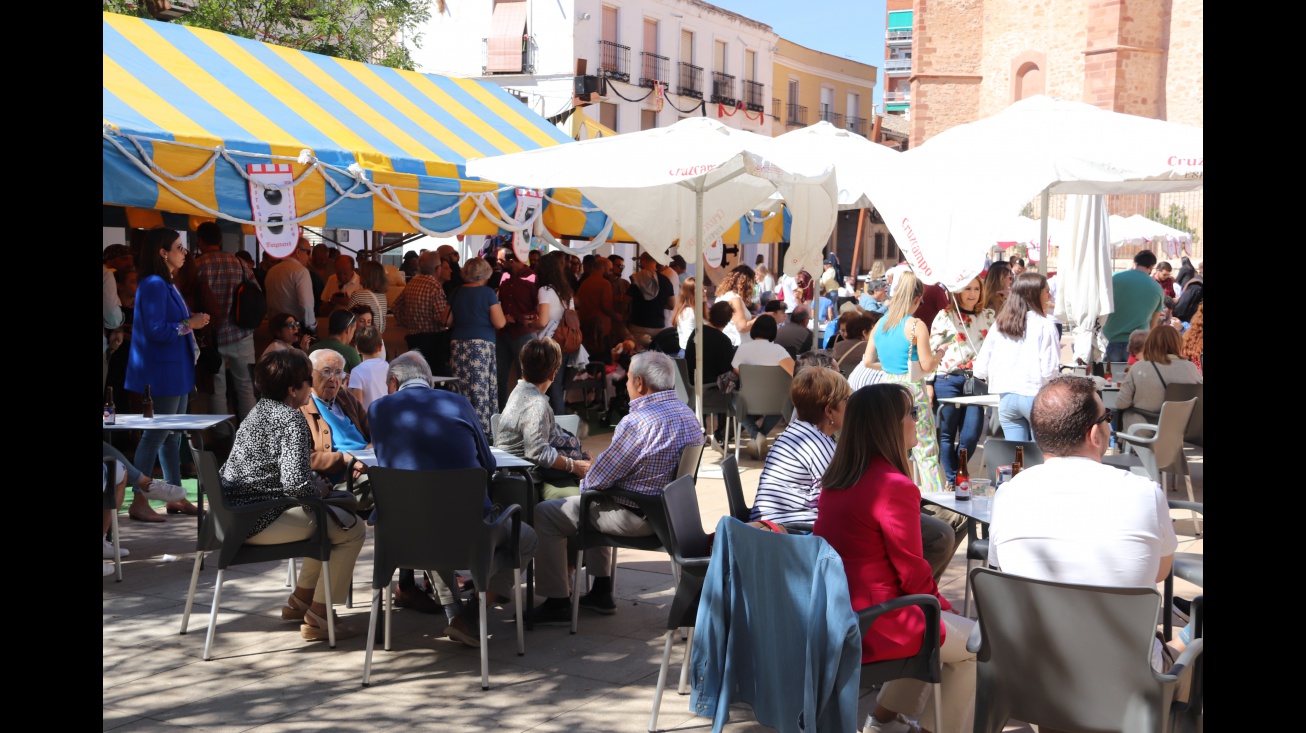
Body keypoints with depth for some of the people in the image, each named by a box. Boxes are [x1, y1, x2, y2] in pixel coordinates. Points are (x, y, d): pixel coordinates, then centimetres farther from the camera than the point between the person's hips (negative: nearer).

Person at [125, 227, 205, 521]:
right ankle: (139, 502, 0)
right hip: (162, 373, -10)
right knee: (155, 435, -6)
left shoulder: (168, 285, 14)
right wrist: (189, 325, -14)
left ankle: (175, 497, 20)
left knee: (172, 435, 13)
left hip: (176, 371, 10)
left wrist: (194, 320, 3)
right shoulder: (153, 285, -16)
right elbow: (156, 330, -22)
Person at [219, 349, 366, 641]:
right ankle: (318, 618, 0)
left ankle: (299, 600, 32)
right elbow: (296, 483, -26)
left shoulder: (258, 411, 15)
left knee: (325, 517, 28)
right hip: (259, 521, -10)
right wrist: (319, 489, -4)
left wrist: (316, 481, 9)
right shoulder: (291, 419, -16)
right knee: (353, 529, -3)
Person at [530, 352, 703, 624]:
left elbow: (598, 479, -20)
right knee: (592, 505, 35)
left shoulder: (637, 422, -25)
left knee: (544, 514, 1)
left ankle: (557, 604, 8)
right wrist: (592, 478, 17)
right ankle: (601, 593, 36)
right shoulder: (687, 413, 4)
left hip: (638, 517, -9)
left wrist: (584, 483, 4)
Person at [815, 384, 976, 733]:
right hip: (870, 626, -8)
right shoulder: (894, 486, -21)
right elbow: (913, 573, -14)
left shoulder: (837, 478, 4)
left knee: (938, 619, 29)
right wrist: (944, 607, 6)